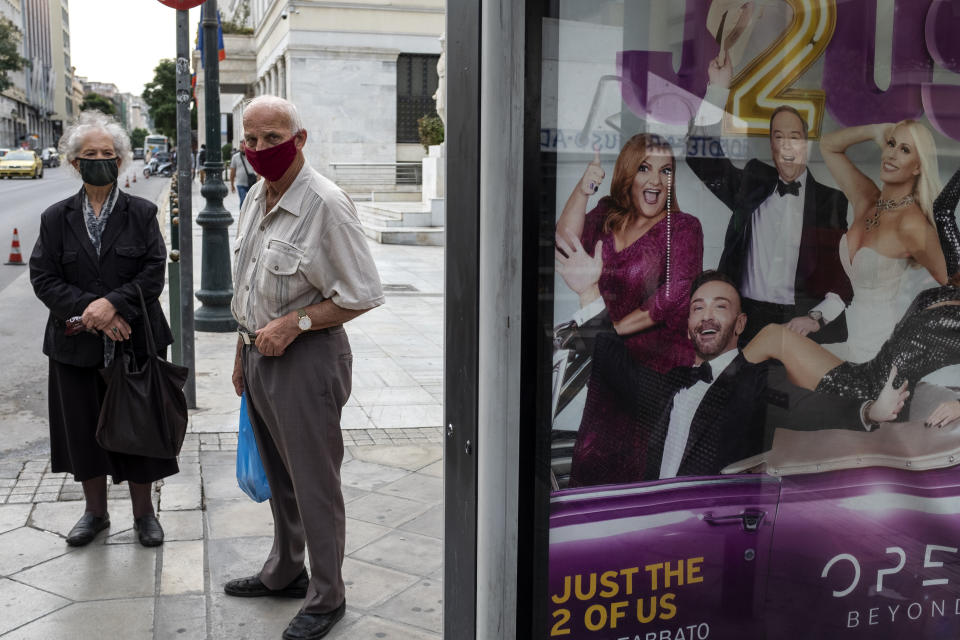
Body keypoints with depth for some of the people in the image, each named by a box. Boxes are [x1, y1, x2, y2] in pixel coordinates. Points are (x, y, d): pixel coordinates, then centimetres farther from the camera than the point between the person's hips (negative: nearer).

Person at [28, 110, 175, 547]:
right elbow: (43, 278, -3)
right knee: (84, 429, 11)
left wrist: (112, 303, -21)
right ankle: (95, 511, 31)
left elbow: (154, 272, -7)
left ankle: (143, 512, 24)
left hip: (136, 341, -1)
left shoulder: (142, 213, 1)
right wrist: (89, 312, -16)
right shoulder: (56, 218, 4)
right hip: (77, 345, 2)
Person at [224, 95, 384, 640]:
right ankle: (285, 573, 40)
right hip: (261, 355, 8)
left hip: (306, 359, -8)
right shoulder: (256, 197, 8)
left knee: (314, 485, 4)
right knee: (279, 476, 21)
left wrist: (295, 322, -21)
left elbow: (364, 294, -17)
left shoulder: (326, 204, -19)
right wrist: (244, 354, 20)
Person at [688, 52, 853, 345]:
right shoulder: (751, 184, 12)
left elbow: (849, 271, 6)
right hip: (748, 318, 1)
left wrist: (817, 317, -8)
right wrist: (718, 88, 3)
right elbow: (700, 154, 7)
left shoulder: (832, 200, 7)